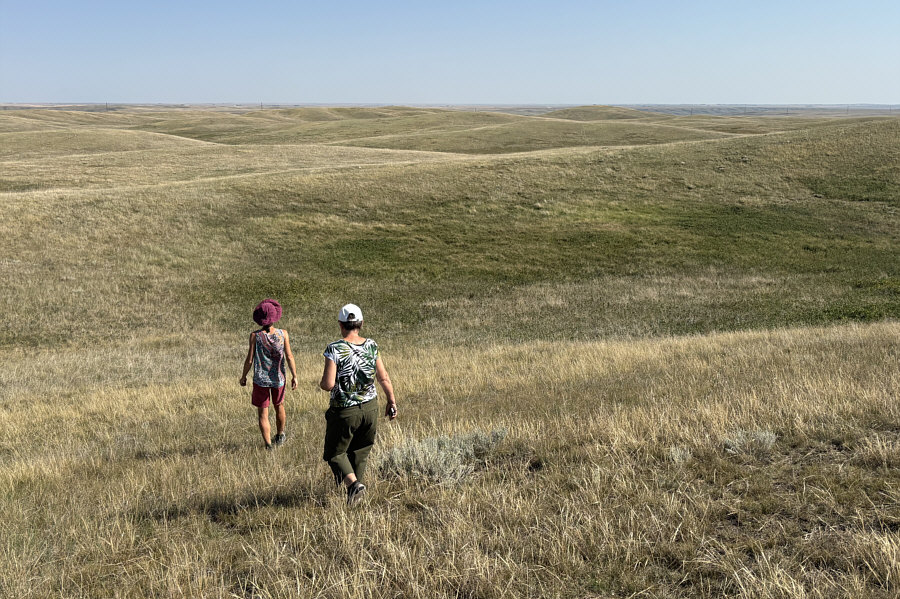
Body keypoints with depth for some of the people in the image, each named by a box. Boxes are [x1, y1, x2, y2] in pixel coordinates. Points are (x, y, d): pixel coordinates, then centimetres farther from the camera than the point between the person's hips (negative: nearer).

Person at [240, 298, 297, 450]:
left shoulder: (255, 336, -14)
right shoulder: (283, 334, -11)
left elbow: (249, 359, -9)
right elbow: (289, 357, -8)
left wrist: (243, 376, 6)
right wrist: (294, 376, 2)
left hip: (260, 379, -2)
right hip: (278, 378, 2)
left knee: (263, 414, 9)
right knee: (279, 406, 26)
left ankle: (268, 444, 7)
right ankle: (280, 436, 43)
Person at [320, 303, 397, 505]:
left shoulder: (335, 349, -17)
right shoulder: (371, 346, -3)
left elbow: (328, 384, -21)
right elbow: (384, 378, 3)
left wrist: (322, 383, 3)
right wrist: (392, 401, 15)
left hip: (344, 411, -4)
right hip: (370, 407, 4)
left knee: (335, 453, 12)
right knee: (360, 452, 21)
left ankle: (353, 483, -10)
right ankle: (354, 489, 29)